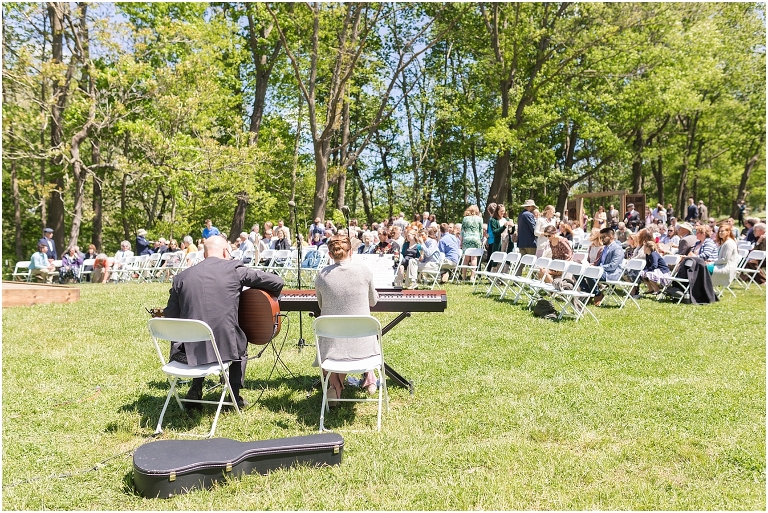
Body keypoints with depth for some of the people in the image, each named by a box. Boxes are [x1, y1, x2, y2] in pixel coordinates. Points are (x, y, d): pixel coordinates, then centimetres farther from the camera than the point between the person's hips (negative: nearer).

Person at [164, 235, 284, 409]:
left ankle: (196, 388, 30)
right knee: (241, 342, 33)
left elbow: (170, 318, 8)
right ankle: (235, 396, 27)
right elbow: (277, 282, 2)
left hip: (189, 350, 3)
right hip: (225, 347, -2)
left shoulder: (181, 277, 7)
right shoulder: (234, 269, -1)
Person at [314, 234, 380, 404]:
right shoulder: (364, 271, -7)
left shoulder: (321, 275, -6)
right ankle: (369, 378, 33)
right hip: (361, 342, 1)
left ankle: (336, 385, 14)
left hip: (332, 343, -1)